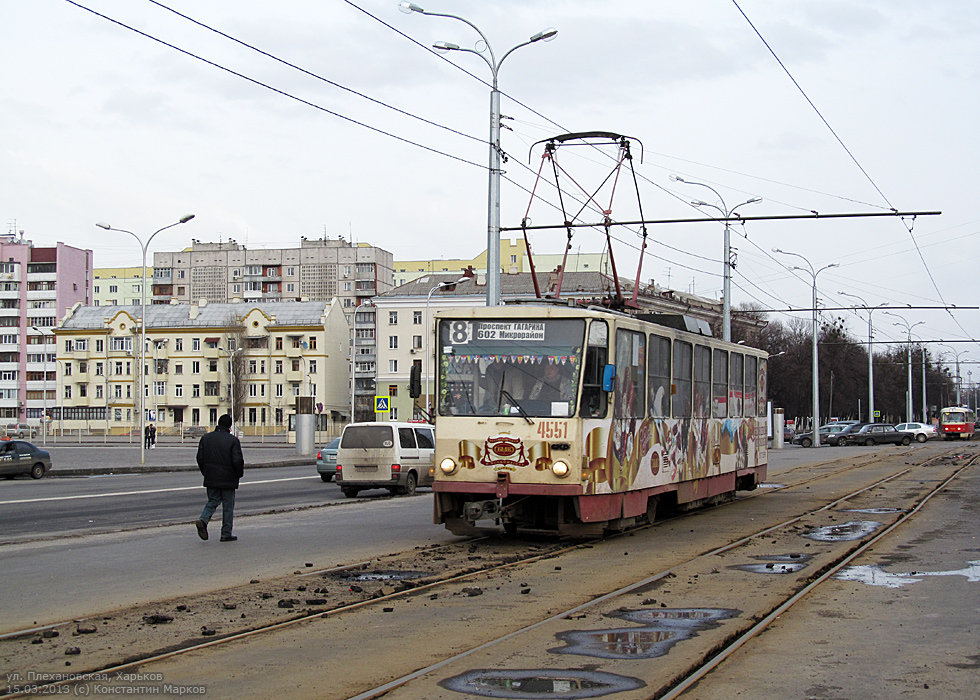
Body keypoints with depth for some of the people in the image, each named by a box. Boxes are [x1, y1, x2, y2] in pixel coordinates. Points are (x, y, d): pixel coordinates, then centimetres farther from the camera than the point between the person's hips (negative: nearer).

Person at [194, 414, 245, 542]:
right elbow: (237, 460, -16)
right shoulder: (233, 440, -12)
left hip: (211, 479, 4)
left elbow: (200, 458, 5)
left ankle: (203, 519, -11)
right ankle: (226, 534, 8)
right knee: (228, 506, 6)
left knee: (212, 502, 16)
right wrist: (239, 474, 1)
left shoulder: (206, 438, 4)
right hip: (228, 479, -4)